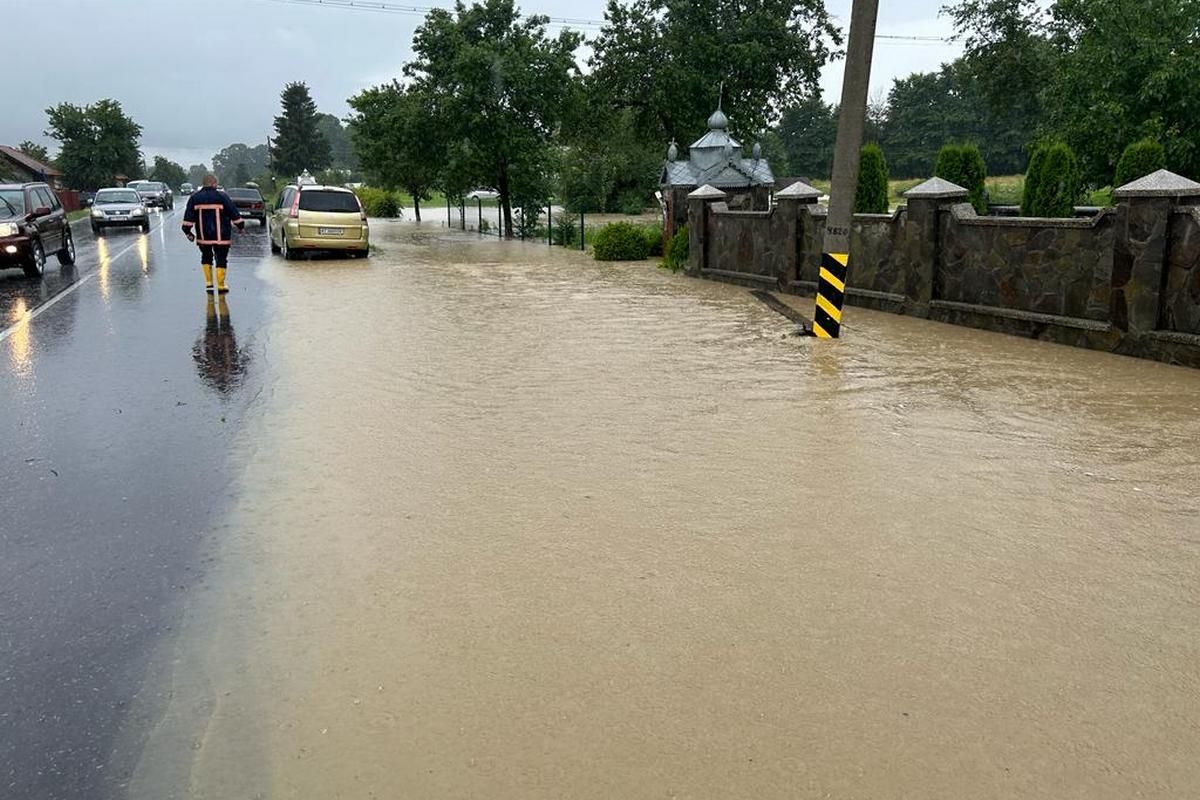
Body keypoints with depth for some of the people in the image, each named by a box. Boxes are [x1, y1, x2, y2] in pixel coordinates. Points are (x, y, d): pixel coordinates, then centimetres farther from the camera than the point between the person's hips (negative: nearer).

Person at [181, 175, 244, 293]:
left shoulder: (194, 198, 2)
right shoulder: (222, 196, -7)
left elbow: (189, 217, 2)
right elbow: (234, 213, -2)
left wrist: (187, 231, 9)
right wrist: (241, 225, 11)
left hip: (203, 236, 3)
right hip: (221, 236, -3)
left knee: (206, 257, 19)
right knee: (221, 259, 4)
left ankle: (208, 283, 12)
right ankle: (221, 285, 2)